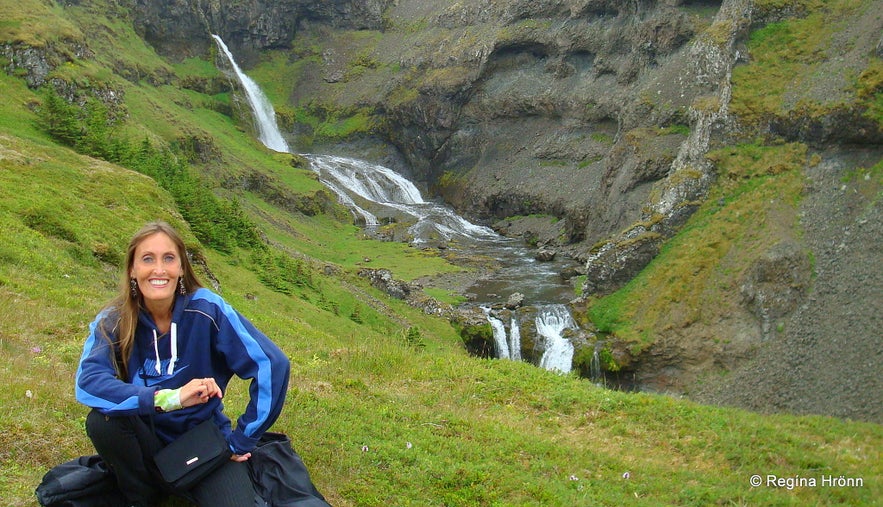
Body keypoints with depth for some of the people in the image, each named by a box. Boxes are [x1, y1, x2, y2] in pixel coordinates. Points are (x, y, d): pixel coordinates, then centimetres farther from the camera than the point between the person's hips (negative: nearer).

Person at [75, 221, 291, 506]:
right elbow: (87, 383, -27)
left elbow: (272, 365, -19)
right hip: (147, 444, 2)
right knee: (102, 420, -27)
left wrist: (242, 442, -13)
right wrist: (169, 398, -38)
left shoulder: (205, 309, -17)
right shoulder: (114, 321, -11)